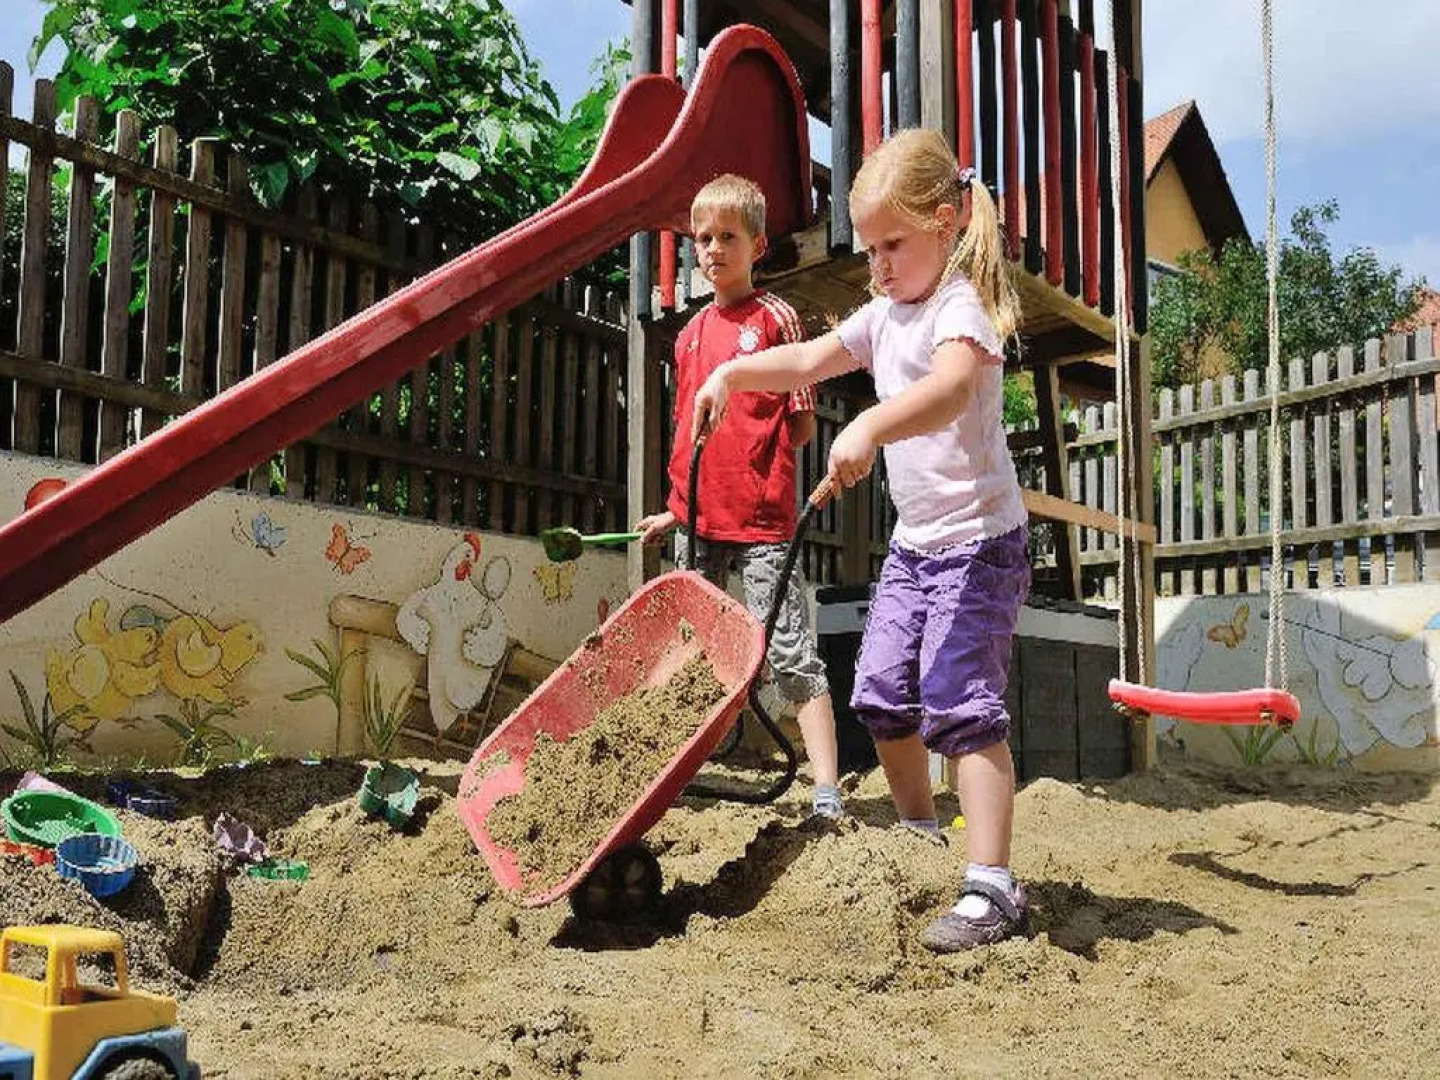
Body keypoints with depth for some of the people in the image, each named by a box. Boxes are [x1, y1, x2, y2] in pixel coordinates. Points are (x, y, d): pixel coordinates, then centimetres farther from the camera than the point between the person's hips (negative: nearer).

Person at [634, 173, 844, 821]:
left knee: (791, 651, -8)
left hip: (762, 520, -6)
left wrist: (752, 460, -3)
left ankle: (827, 794, -6)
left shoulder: (775, 318, 0)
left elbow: (802, 425, 1)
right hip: (697, 521, 6)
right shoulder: (690, 334, 15)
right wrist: (675, 508, 17)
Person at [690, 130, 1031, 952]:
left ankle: (992, 888, -13)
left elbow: (949, 388, -38)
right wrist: (732, 373, 5)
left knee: (962, 702, -15)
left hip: (980, 540, -9)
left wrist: (869, 427, -53)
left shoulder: (963, 307, -16)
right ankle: (921, 838, 30)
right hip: (915, 542, 9)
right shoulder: (885, 315, 12)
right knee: (883, 694, 10)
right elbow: (809, 361, 20)